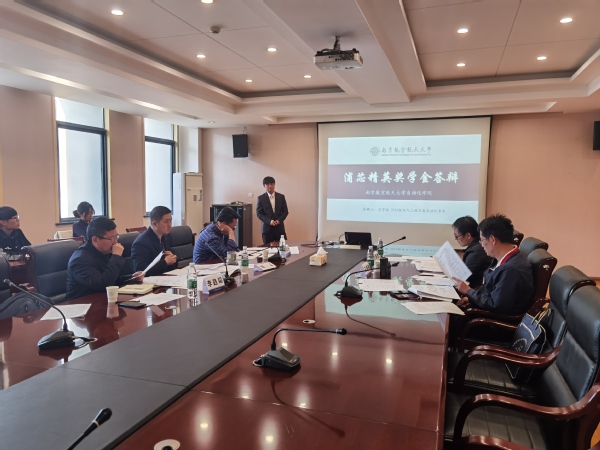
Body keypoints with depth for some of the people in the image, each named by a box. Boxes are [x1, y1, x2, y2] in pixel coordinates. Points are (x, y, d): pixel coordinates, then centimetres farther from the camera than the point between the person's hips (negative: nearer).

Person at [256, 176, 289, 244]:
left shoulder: (281, 197, 7)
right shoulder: (261, 198, 2)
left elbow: (285, 211, 8)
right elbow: (259, 213, -1)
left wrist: (279, 220, -9)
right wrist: (269, 221, -15)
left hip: (279, 227, 1)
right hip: (267, 228, -1)